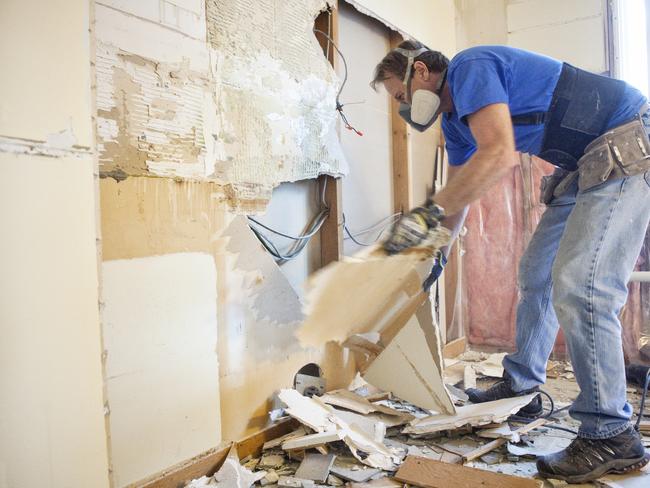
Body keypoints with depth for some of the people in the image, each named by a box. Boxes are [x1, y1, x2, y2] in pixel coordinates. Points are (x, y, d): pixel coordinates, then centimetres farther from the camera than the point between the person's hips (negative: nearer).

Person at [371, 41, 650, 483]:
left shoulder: (470, 68, -17)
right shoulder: (456, 122, 13)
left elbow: (499, 156, -32)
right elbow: (460, 191, 20)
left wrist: (427, 213, -30)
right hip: (587, 166, 11)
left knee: (579, 285, -20)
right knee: (537, 272, 13)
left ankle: (612, 437, -9)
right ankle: (521, 388, 25)